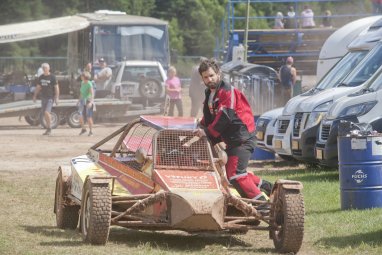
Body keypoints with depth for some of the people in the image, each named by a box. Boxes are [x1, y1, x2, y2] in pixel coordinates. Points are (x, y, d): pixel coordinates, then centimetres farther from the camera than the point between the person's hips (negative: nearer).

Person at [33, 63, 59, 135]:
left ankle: (49, 128, -6)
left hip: (50, 98, -6)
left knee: (46, 112, -18)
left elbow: (56, 88, -8)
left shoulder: (52, 77, -7)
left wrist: (57, 98, -15)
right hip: (43, 97, 6)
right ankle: (48, 129, 18)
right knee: (45, 114, 8)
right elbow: (38, 87, 18)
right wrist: (35, 96, 12)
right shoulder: (41, 77, 9)